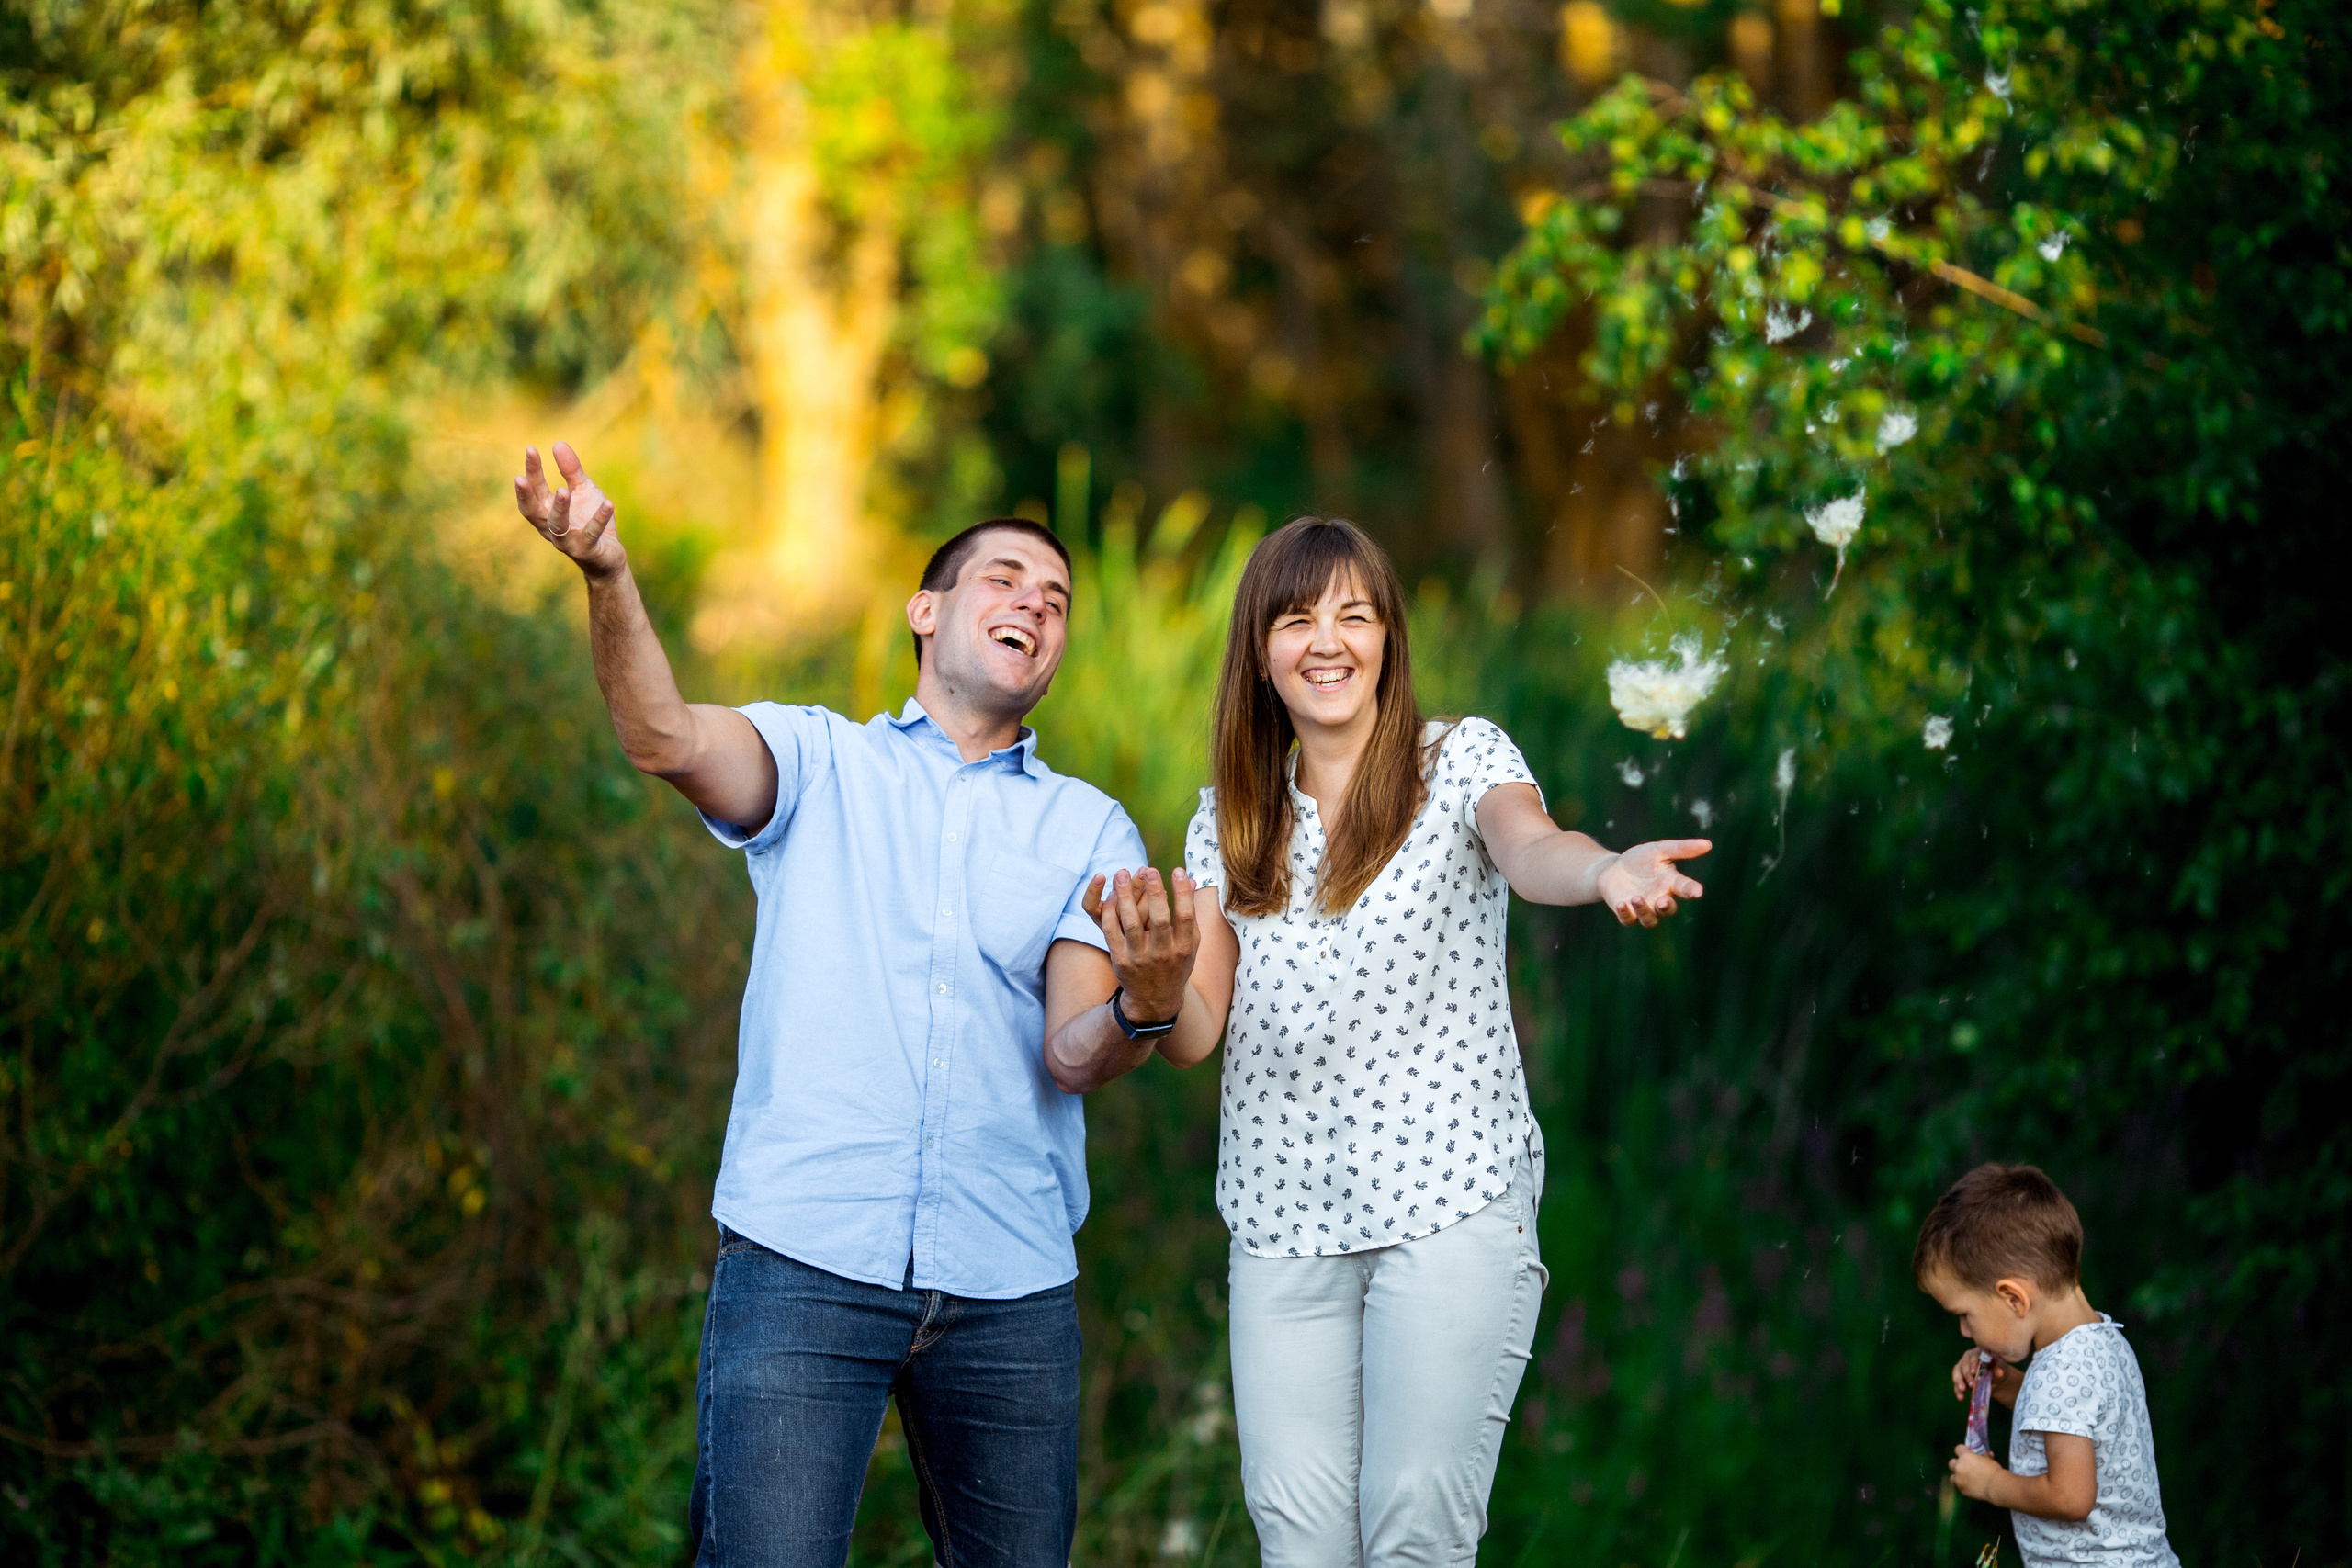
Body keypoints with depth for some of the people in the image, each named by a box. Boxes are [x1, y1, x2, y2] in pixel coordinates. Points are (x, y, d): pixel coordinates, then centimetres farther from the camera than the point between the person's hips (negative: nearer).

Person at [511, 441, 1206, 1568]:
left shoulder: (1089, 830, 15)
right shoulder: (818, 759, 11)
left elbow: (1073, 1057, 2)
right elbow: (665, 739, -11)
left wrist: (1147, 1008, -22)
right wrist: (606, 575, -29)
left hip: (1010, 1291, 3)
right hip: (803, 1262, -3)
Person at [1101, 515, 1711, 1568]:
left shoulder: (1462, 761, 2)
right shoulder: (1228, 819, 12)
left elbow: (1527, 846, -22)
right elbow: (1195, 1037, 6)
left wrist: (1607, 870, -46)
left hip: (1450, 1201, -3)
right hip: (1283, 1211, 3)